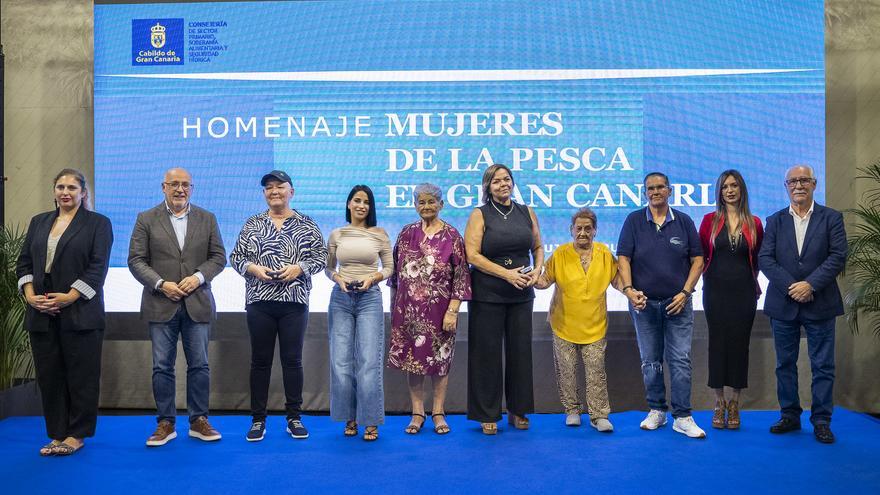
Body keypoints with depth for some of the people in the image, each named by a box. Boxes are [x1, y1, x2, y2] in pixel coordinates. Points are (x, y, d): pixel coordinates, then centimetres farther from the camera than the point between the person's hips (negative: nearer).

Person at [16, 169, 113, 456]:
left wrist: (70, 297, -15)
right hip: (41, 313, 5)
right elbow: (24, 262, 13)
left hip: (80, 312, -4)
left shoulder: (98, 223, 2)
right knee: (49, 376, 7)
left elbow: (98, 266, -6)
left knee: (81, 375, 0)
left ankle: (77, 435, 10)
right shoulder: (39, 222, 17)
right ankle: (57, 434, 16)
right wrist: (29, 294, -4)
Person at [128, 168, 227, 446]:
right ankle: (166, 423, 14)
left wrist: (199, 277, -11)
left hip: (197, 303, 1)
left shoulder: (207, 219, 9)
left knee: (199, 365, 5)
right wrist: (161, 284, -13)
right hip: (161, 304, -1)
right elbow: (136, 260, 0)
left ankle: (199, 421, 15)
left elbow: (219, 257, 7)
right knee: (162, 367, 4)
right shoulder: (146, 219, 4)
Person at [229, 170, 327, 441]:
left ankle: (294, 417, 15)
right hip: (259, 301, 1)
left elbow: (321, 256, 3)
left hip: (294, 301, -1)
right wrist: (254, 268, -10)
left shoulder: (307, 224, 6)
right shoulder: (252, 224, 9)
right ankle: (258, 419, 15)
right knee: (260, 360, 6)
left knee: (292, 359, 4)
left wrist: (298, 268, -13)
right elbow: (235, 256, 8)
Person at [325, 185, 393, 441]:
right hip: (341, 298, 2)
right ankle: (349, 418, 17)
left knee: (368, 361, -5)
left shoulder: (380, 234, 3)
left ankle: (370, 421, 4)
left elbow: (389, 267, 6)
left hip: (370, 298, -2)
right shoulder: (336, 234, 7)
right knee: (341, 360, 3)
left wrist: (372, 278, -11)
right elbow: (329, 268, 13)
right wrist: (339, 279, -7)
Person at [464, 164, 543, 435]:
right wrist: (507, 273, -16)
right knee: (488, 352, 2)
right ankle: (488, 415, 12)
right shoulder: (480, 215, -2)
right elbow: (473, 255, -10)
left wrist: (537, 270, -3)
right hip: (487, 295, -3)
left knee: (520, 351, 8)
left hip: (521, 294, 4)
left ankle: (518, 410, 21)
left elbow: (538, 247, 17)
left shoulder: (526, 213, 10)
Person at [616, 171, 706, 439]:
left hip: (678, 303, 0)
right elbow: (623, 258, -3)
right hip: (644, 303, 1)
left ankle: (682, 417, 3)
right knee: (650, 361, 9)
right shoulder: (634, 221, 2)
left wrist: (685, 292, -6)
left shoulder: (684, 221, 4)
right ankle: (656, 411, 21)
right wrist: (629, 290, -16)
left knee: (680, 360, -3)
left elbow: (697, 259, 4)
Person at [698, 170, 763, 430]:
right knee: (718, 343, 1)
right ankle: (719, 404, 12)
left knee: (739, 343, 3)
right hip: (716, 290, -1)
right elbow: (700, 255, 9)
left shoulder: (754, 223, 5)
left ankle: (734, 405, 13)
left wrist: (753, 282, 7)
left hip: (744, 291, 1)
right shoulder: (710, 220, 3)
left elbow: (759, 258, 13)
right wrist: (710, 275, 6)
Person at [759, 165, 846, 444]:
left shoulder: (831, 218, 2)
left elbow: (838, 257, -7)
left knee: (823, 366, 4)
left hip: (820, 304, -2)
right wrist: (791, 287, -13)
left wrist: (810, 284, -17)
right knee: (785, 364, 9)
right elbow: (765, 259, -2)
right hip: (783, 304, 2)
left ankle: (821, 421, 14)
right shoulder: (775, 221, 7)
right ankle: (790, 416, 21)